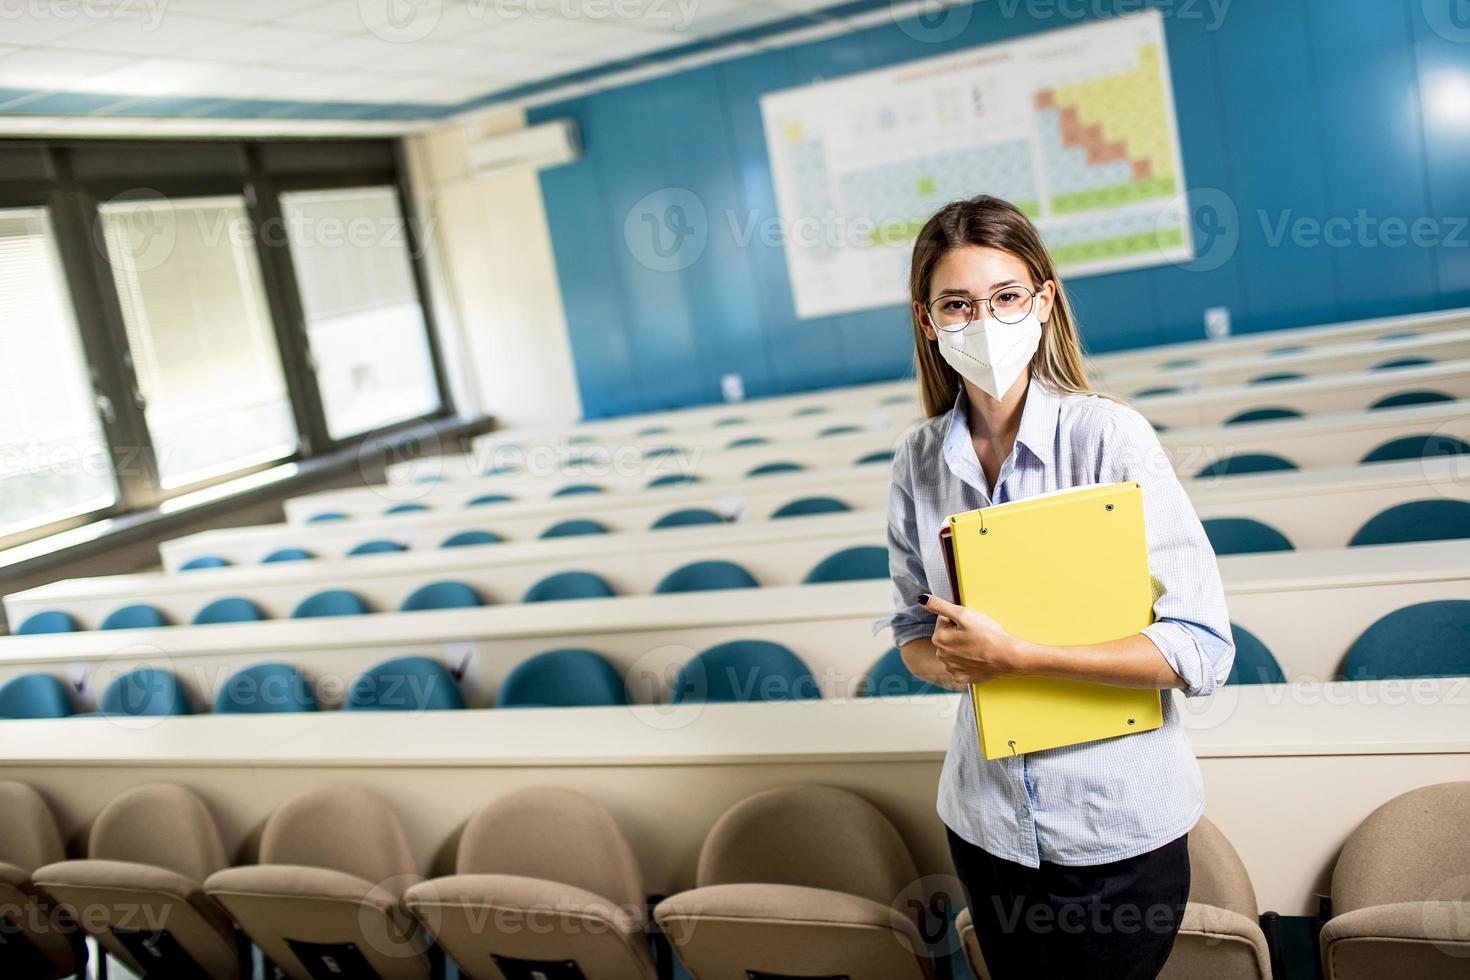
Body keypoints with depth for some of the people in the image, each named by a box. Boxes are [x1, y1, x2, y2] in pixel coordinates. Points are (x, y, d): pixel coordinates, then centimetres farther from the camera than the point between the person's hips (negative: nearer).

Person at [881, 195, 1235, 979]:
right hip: (989, 818, 4)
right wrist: (950, 660, -15)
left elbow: (1202, 649, -19)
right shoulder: (920, 463, -3)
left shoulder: (1109, 436, -16)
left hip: (1116, 821, -3)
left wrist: (1013, 654, -24)